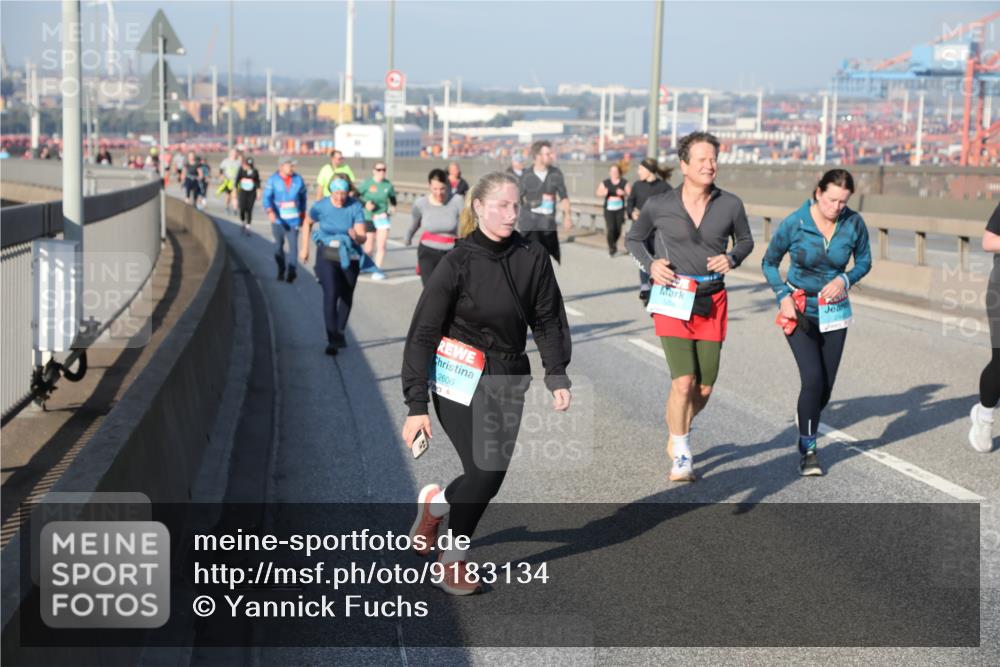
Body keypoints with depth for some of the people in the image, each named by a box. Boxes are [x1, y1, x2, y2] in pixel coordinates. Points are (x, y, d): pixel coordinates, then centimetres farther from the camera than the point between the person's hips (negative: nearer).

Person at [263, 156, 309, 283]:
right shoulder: (273, 180, -5)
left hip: (293, 219, 0)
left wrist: (302, 213, 16)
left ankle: (291, 271, -14)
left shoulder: (298, 179, 3)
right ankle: (281, 271, 23)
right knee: (279, 245, 10)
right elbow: (266, 198, -13)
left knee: (293, 244, -12)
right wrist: (270, 211, -30)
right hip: (278, 219, 0)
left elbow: (303, 197, 15)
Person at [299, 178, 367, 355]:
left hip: (349, 256, 2)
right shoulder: (321, 207, -12)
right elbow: (307, 223, 8)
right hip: (327, 255, -2)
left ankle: (340, 332, 37)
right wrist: (304, 248, 10)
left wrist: (356, 237, -42)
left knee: (346, 296, 15)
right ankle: (332, 340, -17)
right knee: (330, 294, -17)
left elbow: (362, 237, -19)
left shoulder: (356, 207, -14)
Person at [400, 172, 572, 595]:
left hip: (509, 381, 4)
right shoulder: (458, 262, -12)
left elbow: (547, 320, 10)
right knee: (485, 470, -12)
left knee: (492, 475, 1)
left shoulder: (533, 259, -1)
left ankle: (435, 502, 35)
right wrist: (417, 405, -14)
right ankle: (453, 559, 12)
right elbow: (423, 333, -10)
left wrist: (557, 376, 2)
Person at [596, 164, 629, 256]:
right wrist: (604, 193, -24)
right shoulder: (605, 182, 1)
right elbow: (598, 193, -2)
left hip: (620, 209, 2)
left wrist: (623, 193, -19)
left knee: (618, 230, 4)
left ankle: (614, 243, 34)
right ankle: (611, 248, -1)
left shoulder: (624, 182, 3)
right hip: (609, 209, -1)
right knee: (611, 229, -14)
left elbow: (629, 194, 1)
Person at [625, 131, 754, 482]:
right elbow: (633, 239, 10)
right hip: (673, 300, -3)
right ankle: (681, 457, 6)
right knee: (683, 382, -14)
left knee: (704, 388, 6)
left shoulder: (730, 205, -2)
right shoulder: (659, 206, -6)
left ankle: (677, 430, 37)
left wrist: (732, 258, -7)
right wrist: (650, 264, -8)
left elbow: (745, 240, 15)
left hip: (712, 302, 3)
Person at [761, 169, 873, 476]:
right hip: (799, 311, -3)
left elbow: (864, 260, 7)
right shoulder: (794, 224, -15)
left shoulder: (854, 223, -10)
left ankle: (805, 419, 37)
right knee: (813, 378, -16)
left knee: (826, 386, 5)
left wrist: (845, 280, -12)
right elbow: (769, 263, -1)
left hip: (834, 312, 3)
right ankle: (808, 450, -2)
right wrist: (783, 296, -13)